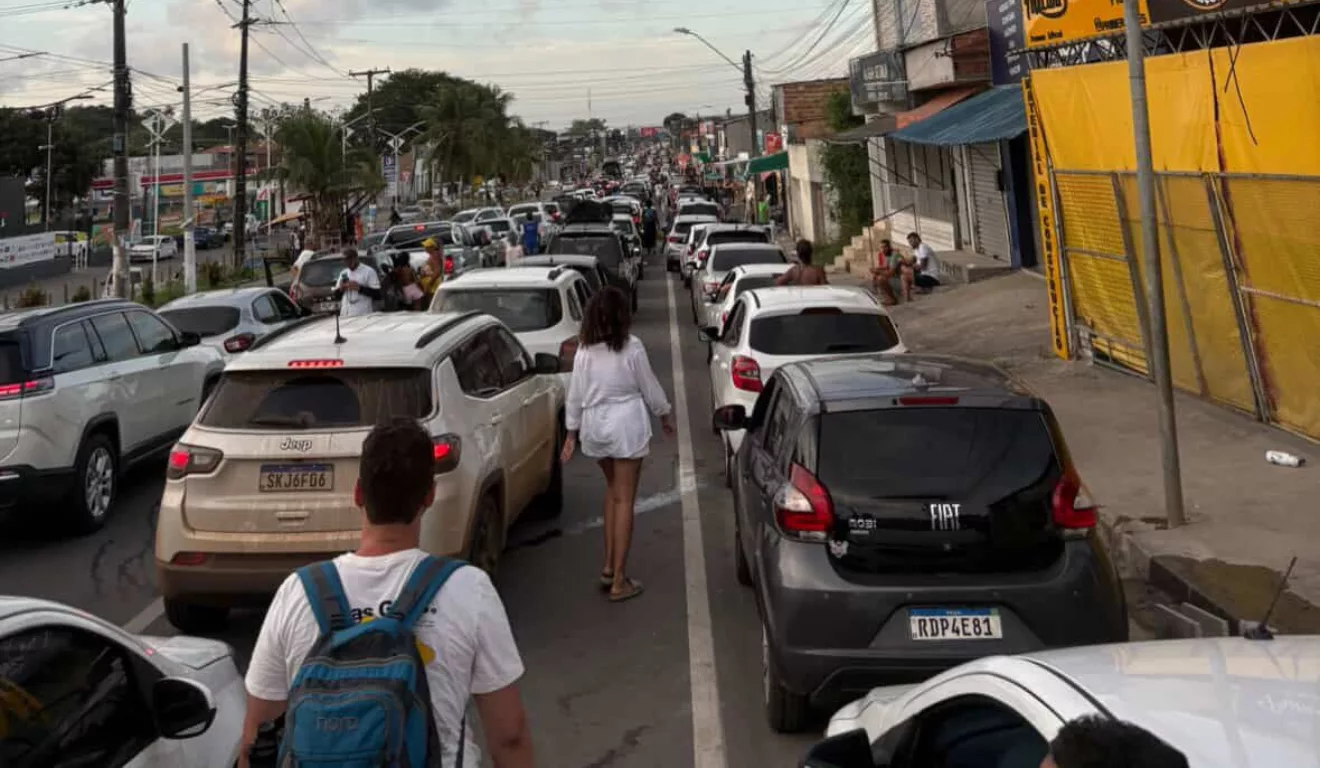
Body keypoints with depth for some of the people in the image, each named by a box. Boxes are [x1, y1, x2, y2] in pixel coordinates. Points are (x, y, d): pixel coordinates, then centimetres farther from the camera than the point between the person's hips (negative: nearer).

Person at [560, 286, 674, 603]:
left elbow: (576, 394, 4)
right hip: (626, 425, -4)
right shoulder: (631, 347, -11)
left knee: (612, 489, 23)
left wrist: (571, 433, 13)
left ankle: (609, 566, 21)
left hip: (595, 426, 4)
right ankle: (619, 581, 2)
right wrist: (664, 414, 14)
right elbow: (649, 386, -3)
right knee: (624, 500, 1)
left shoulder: (584, 351, 0)